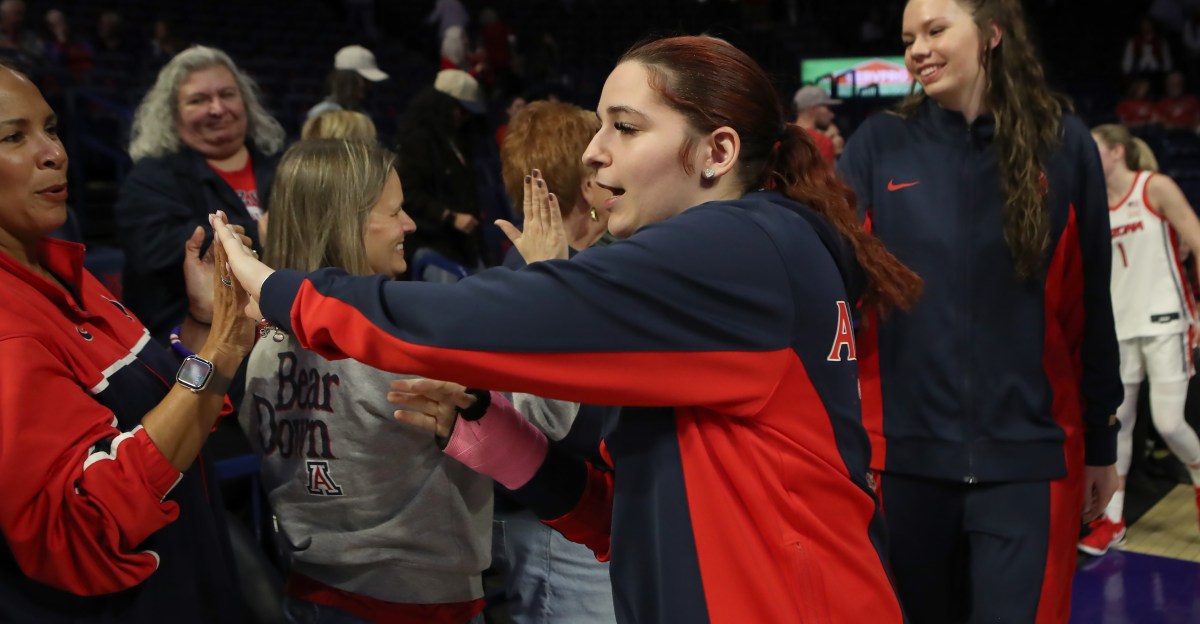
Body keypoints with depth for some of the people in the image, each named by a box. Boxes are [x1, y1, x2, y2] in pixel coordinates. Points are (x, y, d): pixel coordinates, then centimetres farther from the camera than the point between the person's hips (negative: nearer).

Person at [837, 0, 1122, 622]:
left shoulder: (1065, 145, 1)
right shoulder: (878, 144, 1)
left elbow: (1090, 305, 4)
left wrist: (1101, 441, 9)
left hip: (1027, 455, -1)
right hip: (906, 451, 1)